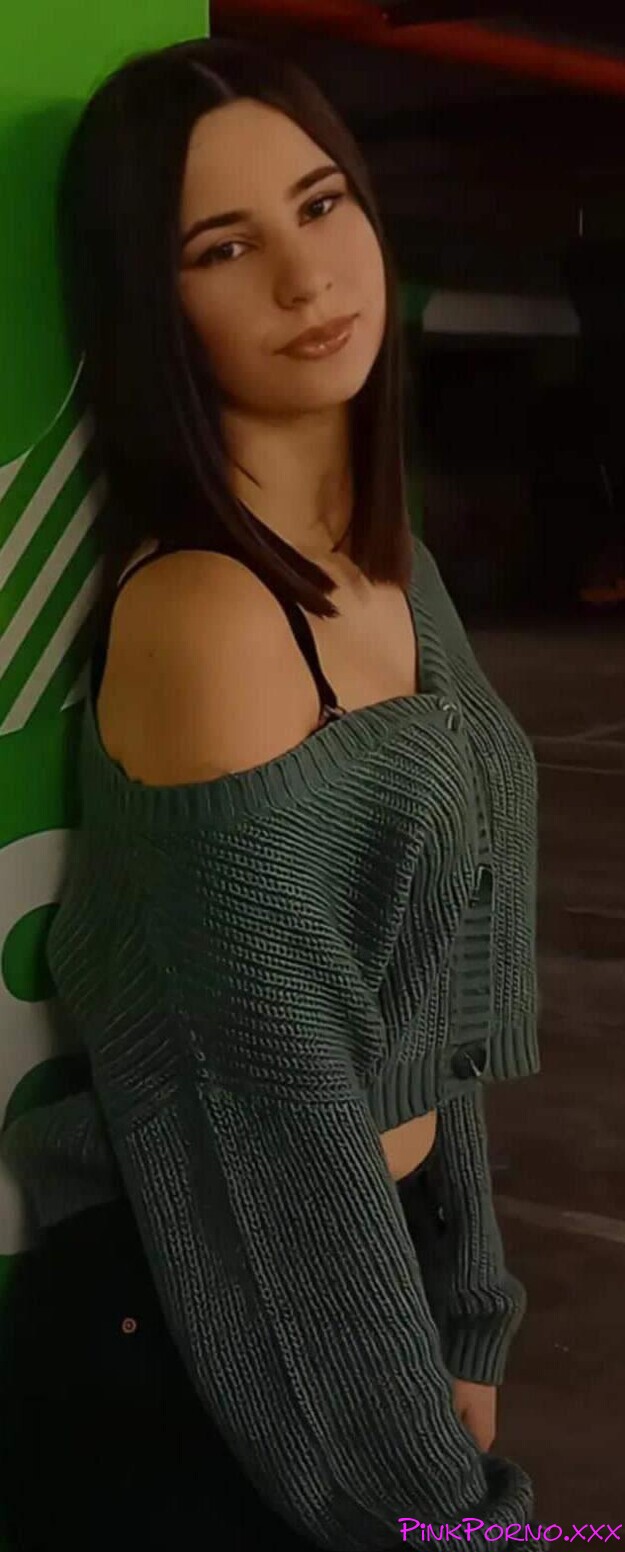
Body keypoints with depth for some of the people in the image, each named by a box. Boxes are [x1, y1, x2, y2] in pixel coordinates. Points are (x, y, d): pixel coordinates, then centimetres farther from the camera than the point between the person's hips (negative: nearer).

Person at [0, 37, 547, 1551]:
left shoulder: (392, 570, 3)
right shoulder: (206, 612, -24)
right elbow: (284, 1101, -22)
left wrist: (457, 1314, 13)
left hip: (372, 1261, 8)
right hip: (202, 1327, -8)